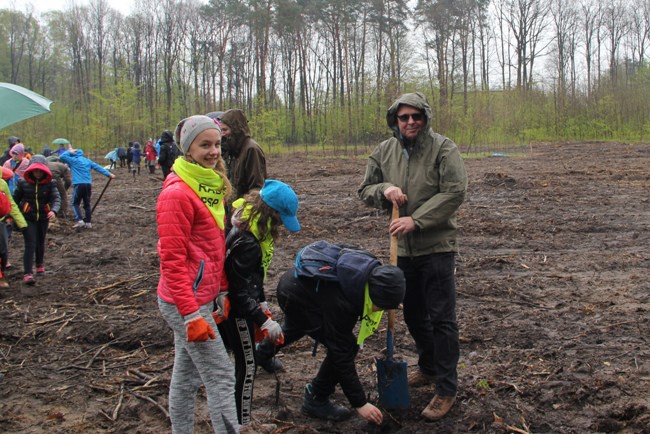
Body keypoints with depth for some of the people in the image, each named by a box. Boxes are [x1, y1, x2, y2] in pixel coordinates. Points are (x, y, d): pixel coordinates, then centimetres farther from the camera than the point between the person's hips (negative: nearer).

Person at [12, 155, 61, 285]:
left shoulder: (49, 184, -6)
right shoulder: (23, 183, -5)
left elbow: (56, 198, -18)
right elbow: (15, 199, 3)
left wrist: (54, 211, -37)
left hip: (43, 218, 2)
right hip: (28, 218, -2)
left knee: (40, 243, 18)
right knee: (30, 244, -12)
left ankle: (40, 264, 45)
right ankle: (28, 273, -15)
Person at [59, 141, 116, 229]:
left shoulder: (73, 160, 0)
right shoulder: (88, 161, 16)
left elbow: (61, 157, -3)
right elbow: (98, 167, 14)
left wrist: (69, 151, 10)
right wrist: (109, 174, 13)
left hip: (78, 185, -5)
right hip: (88, 185, 5)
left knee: (75, 203, 5)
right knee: (87, 204, 13)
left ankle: (80, 221, -9)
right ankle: (88, 222, 11)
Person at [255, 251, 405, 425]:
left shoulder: (373, 272, -20)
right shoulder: (341, 304, -39)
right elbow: (342, 355, -32)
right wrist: (360, 403, -27)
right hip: (293, 296, -9)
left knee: (295, 326, 39)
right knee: (347, 346, -16)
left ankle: (262, 353, 68)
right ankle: (316, 401, 3)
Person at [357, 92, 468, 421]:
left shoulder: (443, 148, -10)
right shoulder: (384, 152, 6)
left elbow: (454, 192, -18)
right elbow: (365, 190, 11)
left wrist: (416, 220, -22)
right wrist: (384, 189, -12)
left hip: (436, 245, -6)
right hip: (403, 247, 6)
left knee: (442, 317, -3)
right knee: (413, 313, 19)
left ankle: (446, 389, 8)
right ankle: (429, 367, 40)